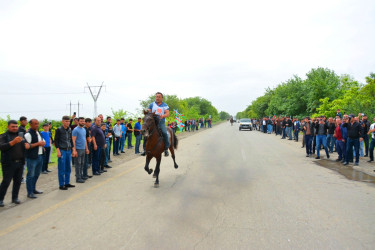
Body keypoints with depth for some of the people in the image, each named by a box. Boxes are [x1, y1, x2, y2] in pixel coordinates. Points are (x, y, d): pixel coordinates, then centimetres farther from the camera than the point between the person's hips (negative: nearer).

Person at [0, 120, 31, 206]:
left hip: (20, 163, 5)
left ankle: (15, 198, 21)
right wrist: (13, 142, -30)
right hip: (9, 164, -5)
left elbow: (26, 143, 19)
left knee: (18, 181, 9)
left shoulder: (21, 135, 12)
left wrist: (27, 145, -6)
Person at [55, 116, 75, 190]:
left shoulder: (70, 129, 10)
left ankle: (67, 183, 21)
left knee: (68, 168, 10)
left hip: (69, 151, 6)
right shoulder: (59, 130, -6)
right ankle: (61, 185, 5)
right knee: (61, 169, -2)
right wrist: (58, 151, -15)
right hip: (62, 151, -6)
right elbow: (56, 141, -8)